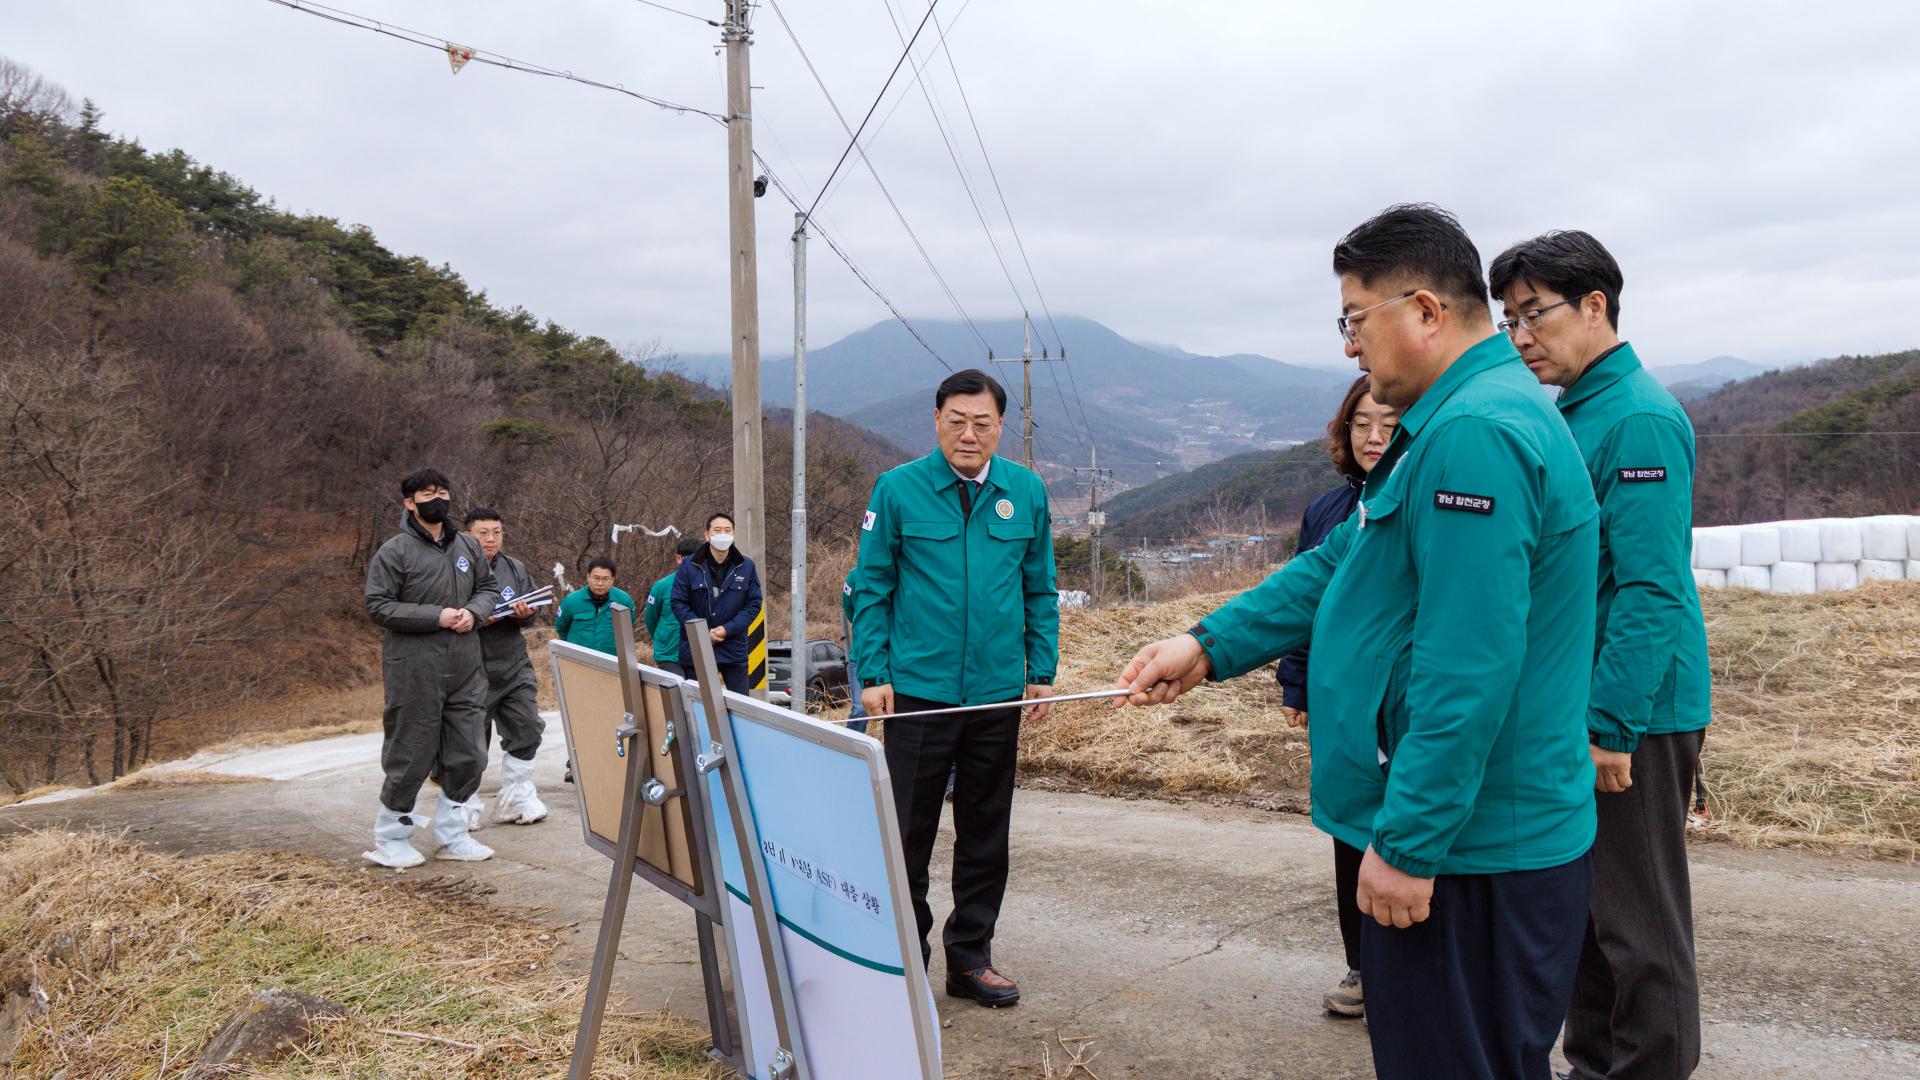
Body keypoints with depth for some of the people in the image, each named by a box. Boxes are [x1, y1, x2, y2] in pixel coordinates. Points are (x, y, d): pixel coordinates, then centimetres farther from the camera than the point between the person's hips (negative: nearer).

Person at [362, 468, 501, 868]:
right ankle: (390, 839, 19)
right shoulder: (394, 551, -6)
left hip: (466, 669, 6)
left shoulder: (468, 546, 10)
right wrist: (435, 616, -17)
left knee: (468, 755, 9)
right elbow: (377, 606, -9)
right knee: (411, 757, 2)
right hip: (414, 668, -6)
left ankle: (451, 835, 23)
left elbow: (489, 587, 20)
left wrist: (474, 612, -3)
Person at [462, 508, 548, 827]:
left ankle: (516, 797, 17)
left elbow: (532, 608, 14)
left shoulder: (515, 568, 8)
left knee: (527, 729, 4)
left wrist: (524, 613, -9)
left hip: (513, 665, 5)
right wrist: (478, 619, -24)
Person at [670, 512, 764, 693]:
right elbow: (678, 603, -3)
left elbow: (753, 604, 0)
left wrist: (728, 629, -13)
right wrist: (704, 632, -12)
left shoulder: (746, 567, 0)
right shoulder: (689, 566, -4)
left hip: (735, 650, 1)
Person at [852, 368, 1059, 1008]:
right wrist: (873, 675, -6)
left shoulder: (1027, 493, 5)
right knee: (907, 835, 3)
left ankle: (970, 959, 25)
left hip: (998, 696, 3)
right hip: (917, 692, -3)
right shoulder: (898, 489, -3)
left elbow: (1040, 591, 12)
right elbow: (871, 588, 0)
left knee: (986, 837, 12)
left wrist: (1042, 671, 7)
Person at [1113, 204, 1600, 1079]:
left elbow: (1468, 672, -26)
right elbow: (1340, 564, 16)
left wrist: (1409, 843, -22)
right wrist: (1211, 645, 9)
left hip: (1467, 854, -10)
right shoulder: (1460, 421, 14)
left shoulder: (1475, 435, -21)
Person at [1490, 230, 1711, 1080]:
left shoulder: (1639, 419, -16)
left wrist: (1610, 725, -23)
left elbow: (1650, 592, -22)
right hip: (1580, 707, 9)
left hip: (1634, 716, -9)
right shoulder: (1574, 417, 13)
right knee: (1587, 906, 18)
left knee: (1639, 924, 3)